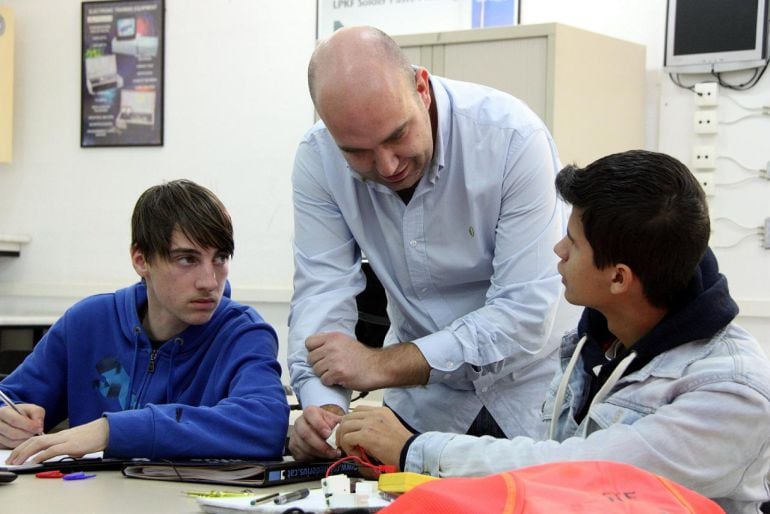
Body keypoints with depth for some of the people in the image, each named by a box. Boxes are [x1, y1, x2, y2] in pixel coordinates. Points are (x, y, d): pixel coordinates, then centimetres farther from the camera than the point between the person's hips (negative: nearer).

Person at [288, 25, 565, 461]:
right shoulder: (318, 159, -10)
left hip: (534, 392, -4)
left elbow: (525, 312, -24)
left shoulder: (513, 136, -22)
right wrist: (322, 405, -29)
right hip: (425, 403, 4)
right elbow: (322, 290, -11)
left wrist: (384, 365, -26)